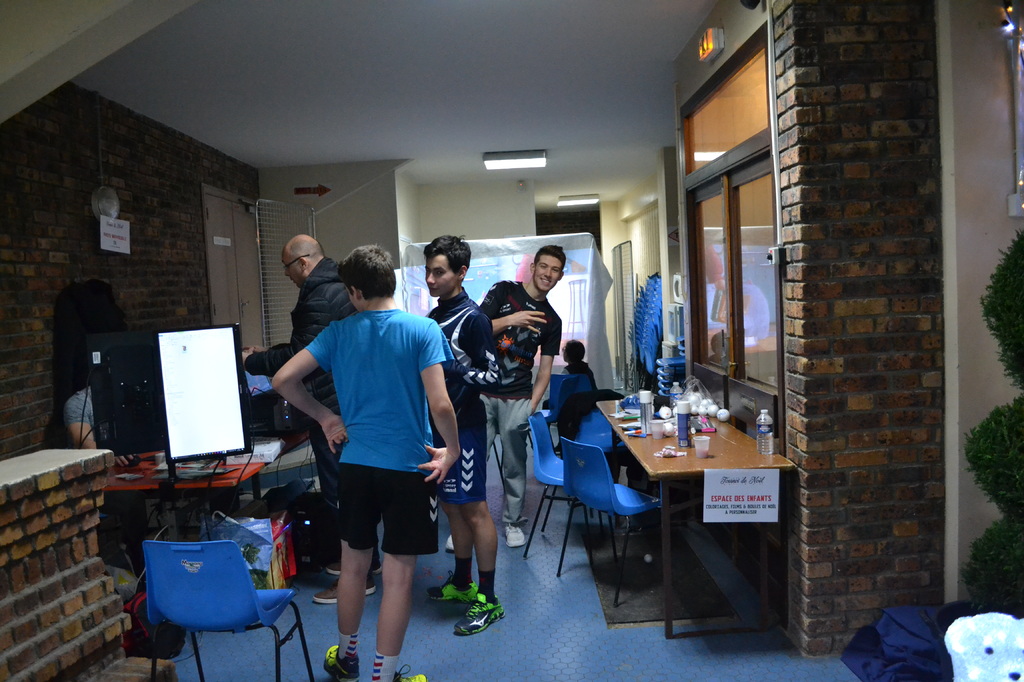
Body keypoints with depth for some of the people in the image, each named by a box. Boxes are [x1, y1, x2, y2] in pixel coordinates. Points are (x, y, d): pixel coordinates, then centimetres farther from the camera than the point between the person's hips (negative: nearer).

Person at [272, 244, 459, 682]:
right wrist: (452, 450, -3)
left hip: (355, 465, 4)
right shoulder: (423, 330, -10)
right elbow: (439, 405, -19)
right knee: (398, 576, 8)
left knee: (353, 565, 21)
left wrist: (325, 417, 10)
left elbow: (283, 379, -2)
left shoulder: (338, 332, -1)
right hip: (409, 468, -3)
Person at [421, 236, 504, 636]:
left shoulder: (472, 318, -13)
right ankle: (462, 583, 32)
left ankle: (488, 601, 8)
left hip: (464, 427, -9)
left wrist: (453, 369, -27)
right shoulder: (435, 316, 12)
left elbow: (491, 375, -15)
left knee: (474, 510, -3)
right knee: (451, 506, 17)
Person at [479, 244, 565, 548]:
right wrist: (509, 321, -19)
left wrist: (532, 404, -2)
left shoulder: (552, 320, 11)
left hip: (517, 400, 2)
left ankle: (513, 523, 23)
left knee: (514, 465, 6)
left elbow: (545, 368, 10)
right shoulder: (503, 291, 3)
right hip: (482, 392, -2)